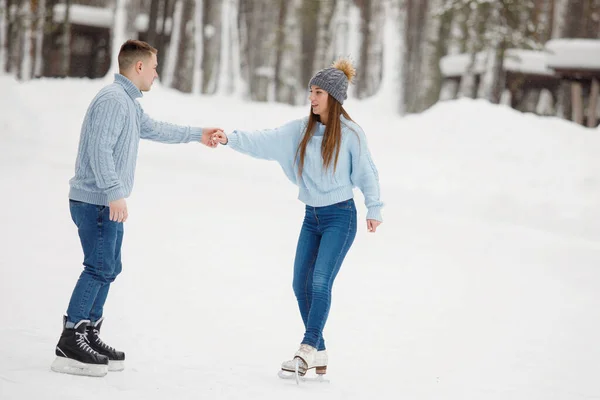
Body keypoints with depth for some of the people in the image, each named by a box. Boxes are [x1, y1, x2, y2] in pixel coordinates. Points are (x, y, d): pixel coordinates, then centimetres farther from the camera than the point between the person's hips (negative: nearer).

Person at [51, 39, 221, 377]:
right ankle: (70, 346, -11)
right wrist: (115, 193, -25)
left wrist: (197, 135, 42)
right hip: (97, 202, -11)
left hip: (108, 204, 11)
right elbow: (99, 149, -24)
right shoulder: (112, 99, -15)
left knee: (108, 269, 13)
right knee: (99, 268, -12)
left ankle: (89, 336, 20)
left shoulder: (128, 102, 18)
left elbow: (153, 129, 35)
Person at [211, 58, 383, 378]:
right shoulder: (301, 130, 3)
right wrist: (230, 139, -18)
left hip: (340, 216, -6)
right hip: (311, 217, 6)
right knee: (301, 285, 4)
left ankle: (308, 348, -12)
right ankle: (318, 353, 14)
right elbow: (265, 142, -6)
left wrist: (374, 209, -2)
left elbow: (366, 173, -1)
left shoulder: (350, 133, -8)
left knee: (320, 281, -17)